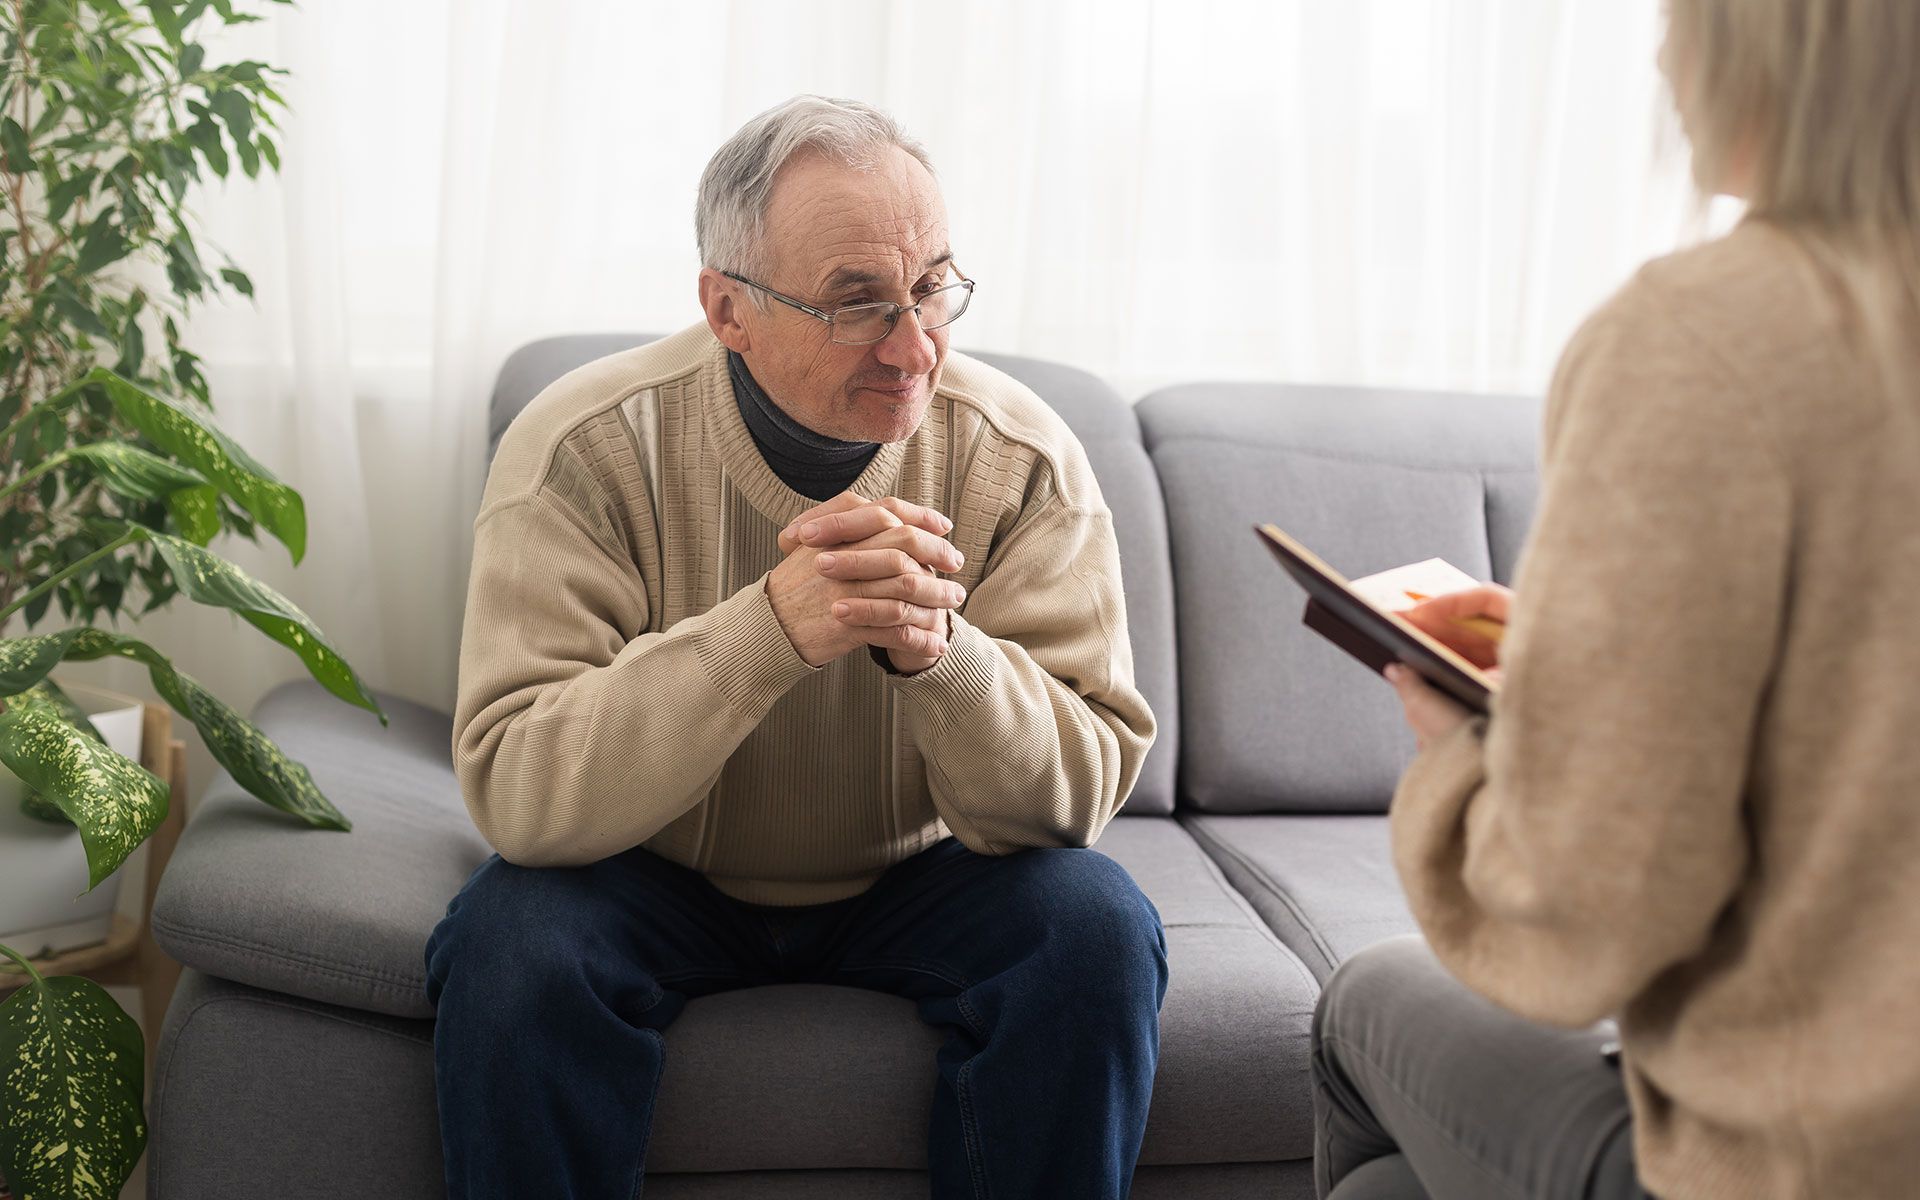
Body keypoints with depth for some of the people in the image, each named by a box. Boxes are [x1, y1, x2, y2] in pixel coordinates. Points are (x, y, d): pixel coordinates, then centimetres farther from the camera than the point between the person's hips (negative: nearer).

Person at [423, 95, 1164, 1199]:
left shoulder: (1021, 459, -15)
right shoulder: (586, 450, -20)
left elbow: (1081, 788, -18)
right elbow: (515, 788, -28)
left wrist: (939, 648, -39)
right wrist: (772, 627, -42)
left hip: (915, 883, 2)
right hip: (657, 885, -1)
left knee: (1096, 927, -25)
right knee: (515, 941, -30)